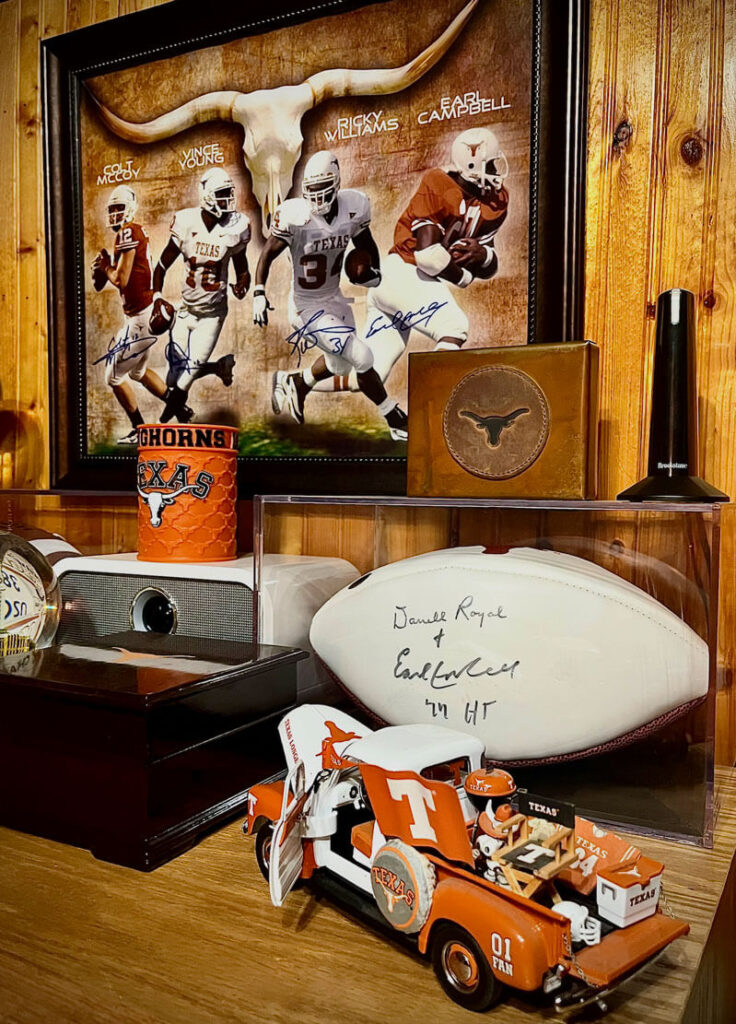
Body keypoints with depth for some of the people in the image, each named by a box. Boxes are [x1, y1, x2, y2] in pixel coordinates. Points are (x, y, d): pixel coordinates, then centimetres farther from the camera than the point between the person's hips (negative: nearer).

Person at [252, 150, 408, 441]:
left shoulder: (354, 206, -9)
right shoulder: (295, 215, -22)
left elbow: (365, 243, 11)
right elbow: (268, 254, -13)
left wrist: (373, 269, -1)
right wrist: (259, 294, -23)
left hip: (335, 299, 7)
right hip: (307, 307, -7)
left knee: (340, 364, 25)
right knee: (362, 357, -14)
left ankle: (295, 383, 52)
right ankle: (395, 419, 5)